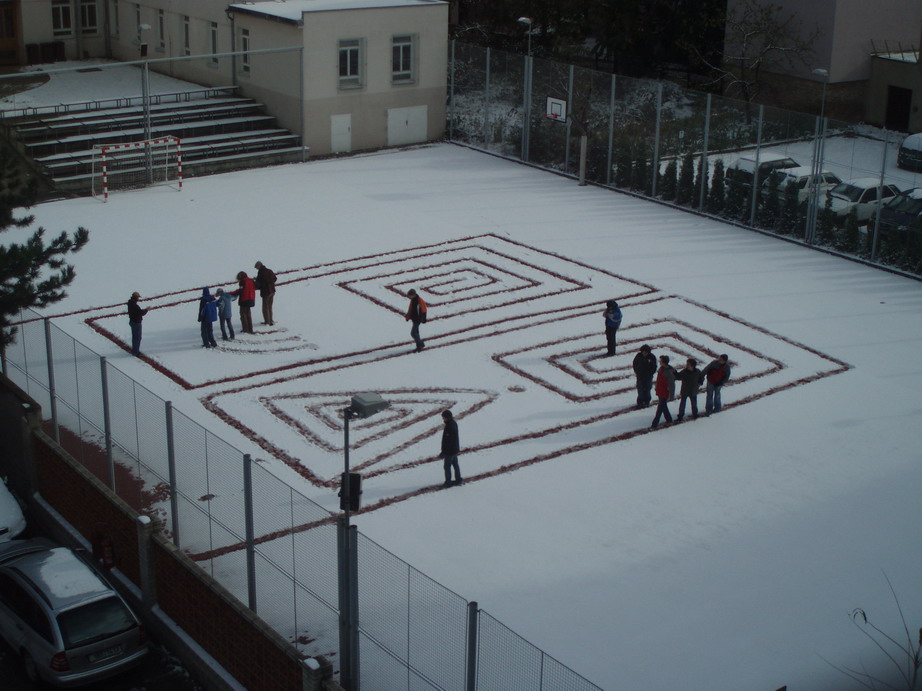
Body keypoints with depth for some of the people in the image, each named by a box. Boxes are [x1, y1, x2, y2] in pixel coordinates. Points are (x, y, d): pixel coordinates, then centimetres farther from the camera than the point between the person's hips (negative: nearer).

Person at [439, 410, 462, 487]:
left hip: (450, 451, -10)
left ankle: (448, 482, 10)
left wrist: (443, 452, -21)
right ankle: (458, 479, 29)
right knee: (455, 464, 20)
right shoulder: (454, 423, 4)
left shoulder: (449, 426, -28)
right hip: (455, 449, 10)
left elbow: (448, 441, -27)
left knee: (447, 466, 2)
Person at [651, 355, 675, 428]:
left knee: (660, 409, -2)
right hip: (660, 392, 9)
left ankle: (655, 424, 3)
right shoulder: (661, 369, 1)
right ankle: (669, 419, 37)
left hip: (665, 394, -9)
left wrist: (671, 396, -19)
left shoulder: (669, 372, -26)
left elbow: (672, 385, -22)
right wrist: (657, 390, 22)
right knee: (664, 407, 21)